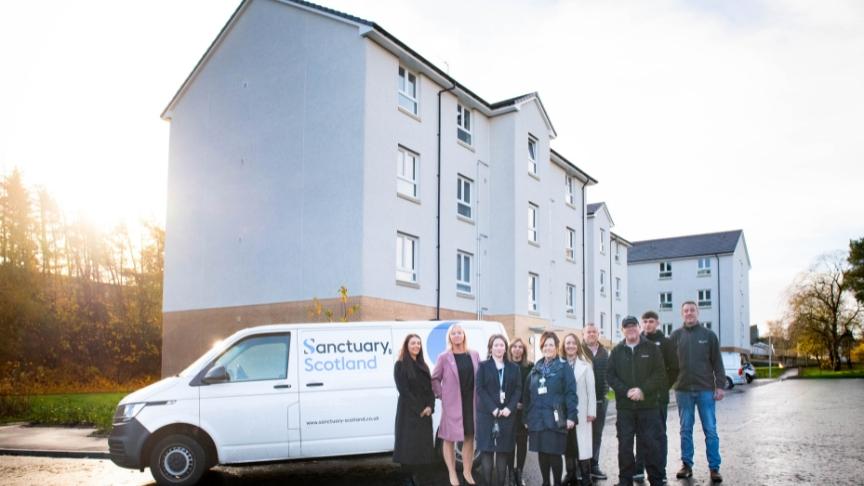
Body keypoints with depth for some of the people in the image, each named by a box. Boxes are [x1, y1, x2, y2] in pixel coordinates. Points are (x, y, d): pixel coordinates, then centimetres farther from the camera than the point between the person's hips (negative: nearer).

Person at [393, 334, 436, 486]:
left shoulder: (423, 366, 14)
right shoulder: (400, 365, -4)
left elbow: (430, 389, 9)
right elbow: (403, 390, -11)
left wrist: (430, 406, -8)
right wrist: (418, 409, -14)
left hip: (424, 412, 6)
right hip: (408, 411, -6)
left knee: (422, 445, 4)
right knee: (409, 445, -7)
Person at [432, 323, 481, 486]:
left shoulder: (474, 355, 6)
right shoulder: (444, 357, -3)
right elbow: (435, 379, 2)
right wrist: (442, 395, -6)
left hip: (471, 402, 3)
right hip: (452, 404, -3)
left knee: (469, 437, 10)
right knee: (449, 438, 3)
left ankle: (467, 471, 23)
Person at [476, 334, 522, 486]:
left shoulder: (514, 368, 12)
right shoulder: (483, 366, 4)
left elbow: (518, 390, 5)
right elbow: (480, 389, -4)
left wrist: (509, 408, -10)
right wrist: (493, 409, -14)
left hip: (507, 414, 2)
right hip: (487, 414, -2)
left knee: (503, 451, 2)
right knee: (487, 450, -4)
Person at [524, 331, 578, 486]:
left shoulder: (564, 367, 0)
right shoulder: (536, 369, 14)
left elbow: (570, 393, -7)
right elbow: (527, 394, 15)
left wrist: (571, 415, -15)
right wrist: (526, 417, 11)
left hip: (555, 418, -4)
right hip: (537, 418, 4)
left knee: (555, 453, -3)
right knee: (542, 453, 8)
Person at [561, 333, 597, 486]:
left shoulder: (585, 365, -1)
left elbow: (591, 389, -1)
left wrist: (591, 411, -4)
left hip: (580, 411, -2)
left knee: (582, 443, -2)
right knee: (567, 443, 9)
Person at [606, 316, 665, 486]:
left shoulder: (651, 348, 3)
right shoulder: (616, 351, 7)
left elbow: (659, 374, -4)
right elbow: (610, 375, 2)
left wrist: (643, 390, -15)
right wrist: (626, 391, -11)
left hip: (648, 405, -1)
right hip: (624, 406, 1)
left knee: (651, 443, 2)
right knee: (624, 444, 4)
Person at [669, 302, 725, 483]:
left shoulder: (709, 335, 4)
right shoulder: (676, 336, 5)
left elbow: (717, 362, 3)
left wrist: (720, 385, -3)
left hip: (706, 389, -1)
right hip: (683, 390, 1)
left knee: (711, 430, 1)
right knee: (685, 430, 8)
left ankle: (714, 467, 8)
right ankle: (686, 465, 16)